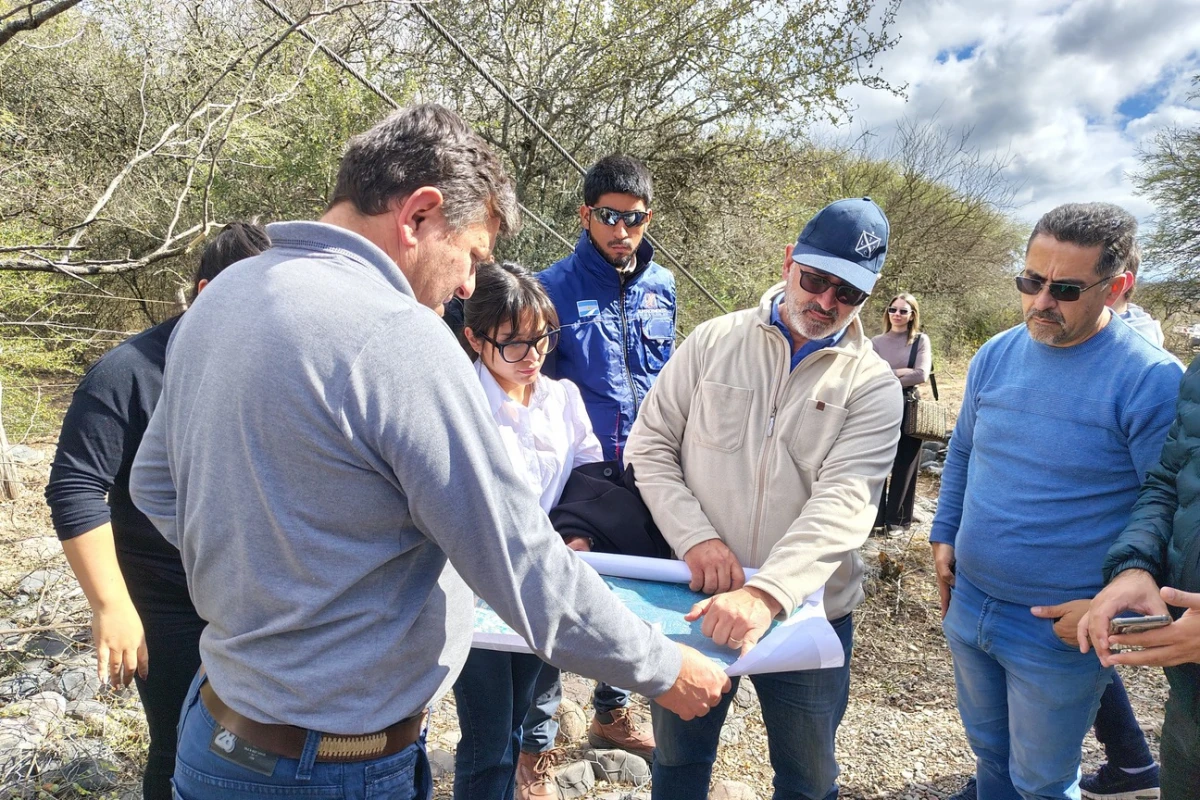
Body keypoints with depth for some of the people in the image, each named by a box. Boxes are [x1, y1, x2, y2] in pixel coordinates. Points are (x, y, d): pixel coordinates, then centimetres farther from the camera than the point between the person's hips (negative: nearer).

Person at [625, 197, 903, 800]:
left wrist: (767, 593, -34)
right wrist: (697, 538, -17)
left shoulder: (873, 385, -6)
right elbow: (650, 446, -2)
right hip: (697, 599, 1)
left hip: (806, 609, 0)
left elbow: (842, 502, -19)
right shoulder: (714, 342, -2)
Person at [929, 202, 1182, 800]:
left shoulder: (1152, 382, -19)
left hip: (1059, 632, -5)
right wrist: (944, 537, 9)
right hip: (968, 607, 5)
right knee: (987, 747, 25)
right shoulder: (996, 356, -1)